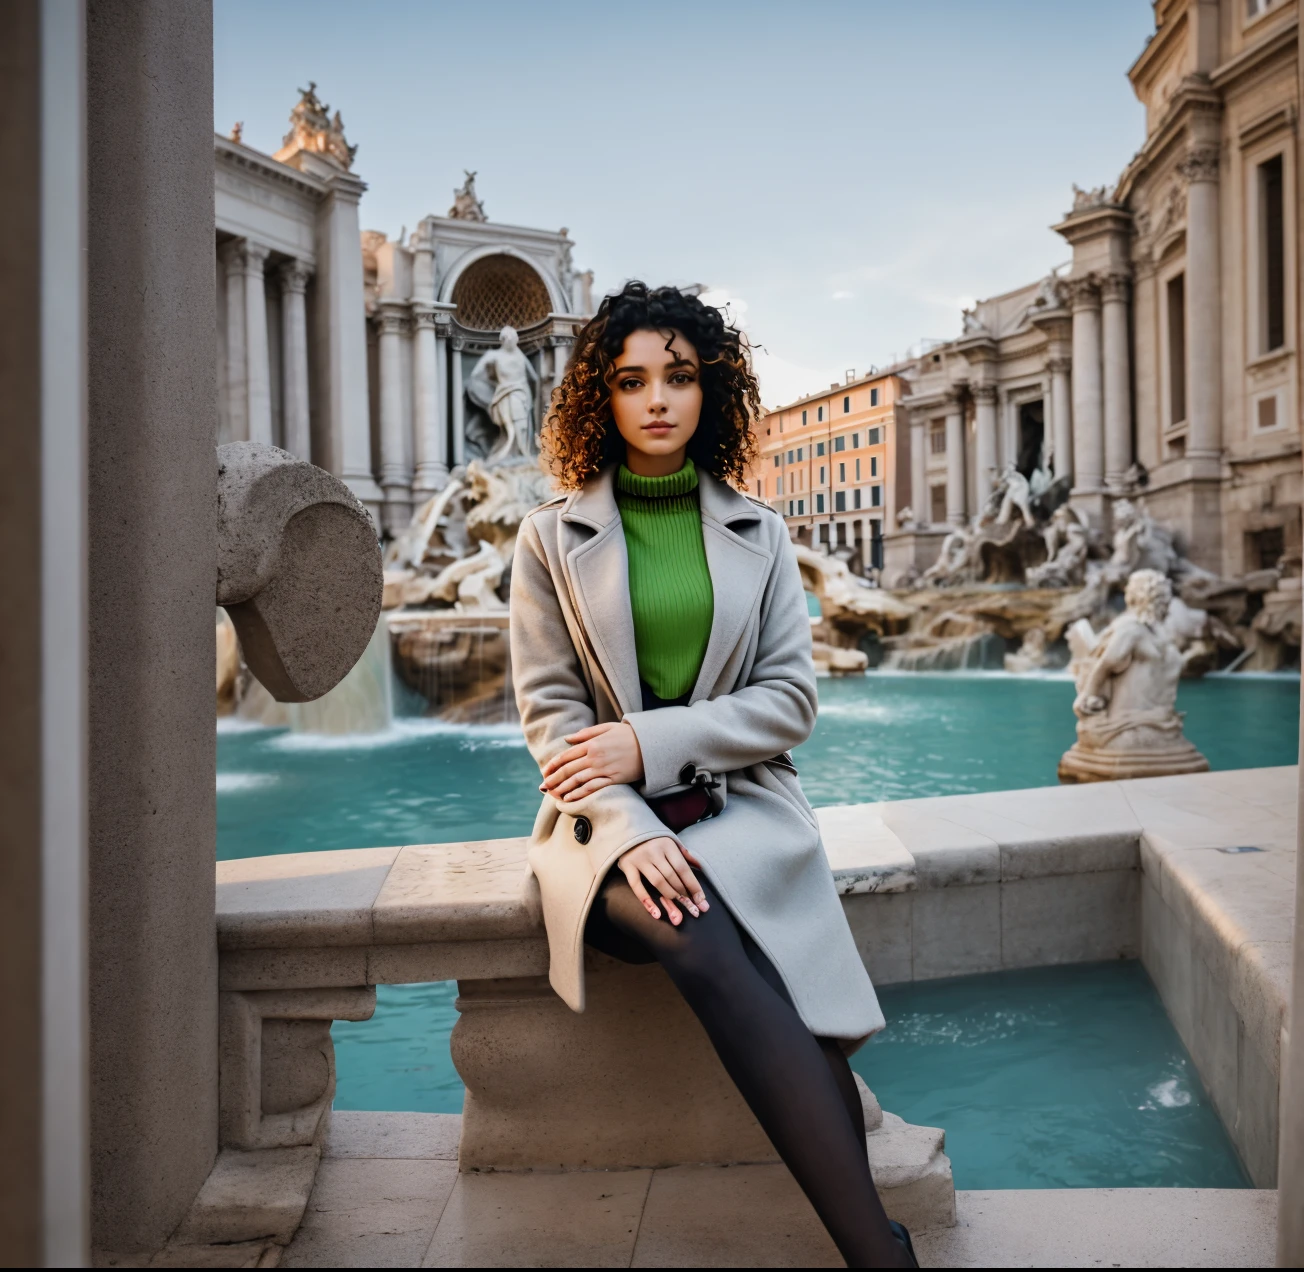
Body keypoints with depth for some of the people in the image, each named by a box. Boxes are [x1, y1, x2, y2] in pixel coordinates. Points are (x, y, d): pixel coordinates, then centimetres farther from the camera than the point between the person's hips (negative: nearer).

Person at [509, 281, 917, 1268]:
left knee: (709, 947, -31)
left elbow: (791, 698, 4)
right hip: (610, 816, -1)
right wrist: (629, 828, -16)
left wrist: (651, 744, -10)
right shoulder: (553, 538, 6)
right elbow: (550, 712, 1)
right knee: (699, 940, -32)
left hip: (739, 806, 1)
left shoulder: (758, 535, 11)